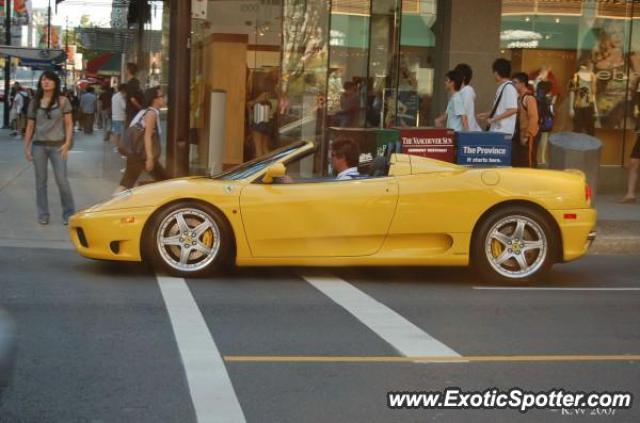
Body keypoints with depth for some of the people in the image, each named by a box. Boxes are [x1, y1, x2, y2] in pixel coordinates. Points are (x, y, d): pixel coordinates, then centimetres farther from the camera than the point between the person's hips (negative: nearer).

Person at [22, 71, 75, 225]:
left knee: (62, 180, -6)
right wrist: (26, 146, 4)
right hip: (38, 145, 3)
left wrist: (67, 143, -10)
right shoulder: (34, 103, 7)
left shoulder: (62, 101, 0)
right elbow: (30, 126, 10)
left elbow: (69, 124, 0)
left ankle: (69, 213, 7)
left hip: (57, 145, -2)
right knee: (40, 180, 6)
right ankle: (43, 214, 14)